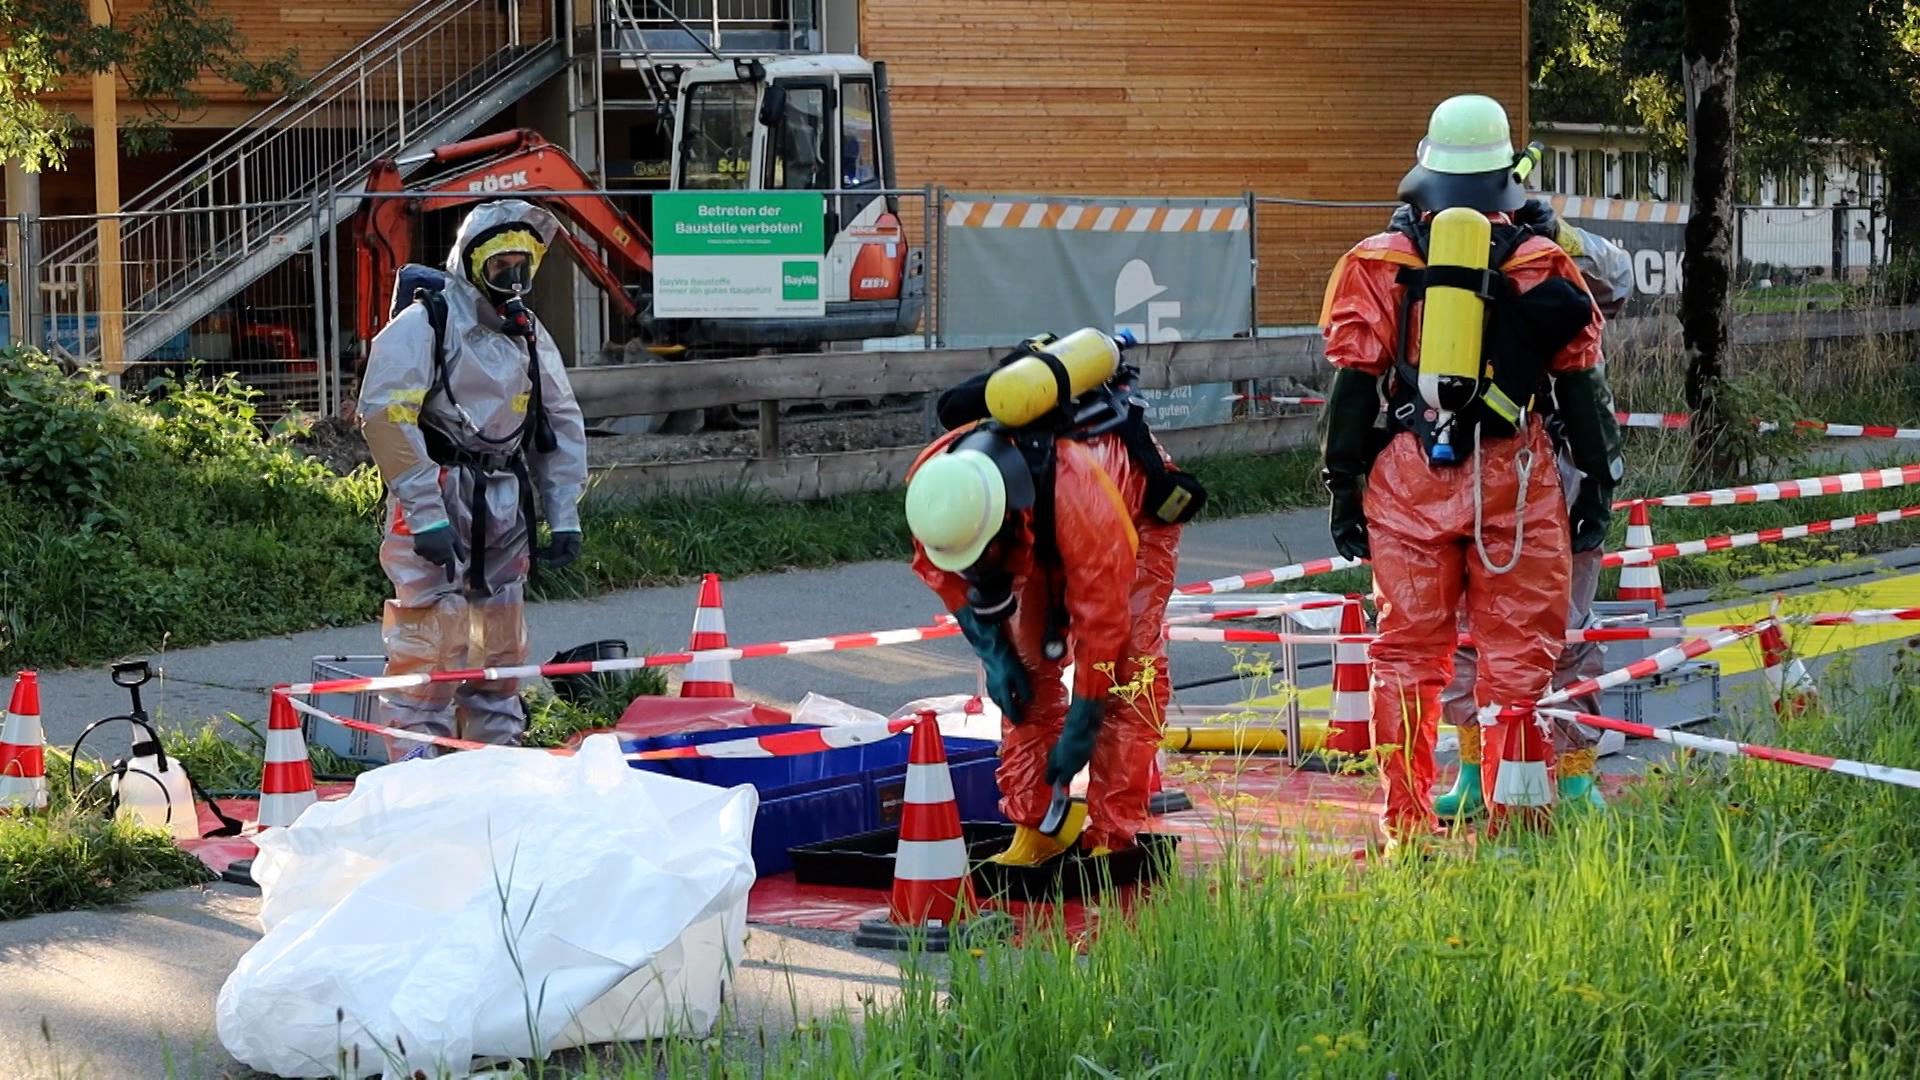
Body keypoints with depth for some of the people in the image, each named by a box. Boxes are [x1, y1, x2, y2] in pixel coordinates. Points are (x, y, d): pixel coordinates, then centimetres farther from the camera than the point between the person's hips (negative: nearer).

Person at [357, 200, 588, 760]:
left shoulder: (529, 334, 16)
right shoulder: (423, 325, -8)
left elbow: (562, 425, 21)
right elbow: (386, 418, -16)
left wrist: (564, 517, 13)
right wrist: (426, 515, -20)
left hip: (506, 512, 7)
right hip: (438, 504, -7)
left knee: (502, 650, 12)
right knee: (430, 648, -11)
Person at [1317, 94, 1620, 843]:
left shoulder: (1378, 262, 5)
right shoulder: (1543, 264, 4)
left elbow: (1354, 384, 3)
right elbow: (1578, 383, 6)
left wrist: (1343, 486, 8)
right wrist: (1597, 486, 12)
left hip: (1406, 476, 1)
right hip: (1511, 480, -1)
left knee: (1408, 652, 7)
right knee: (1518, 650, 4)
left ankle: (1407, 824, 9)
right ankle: (1518, 813, 2)